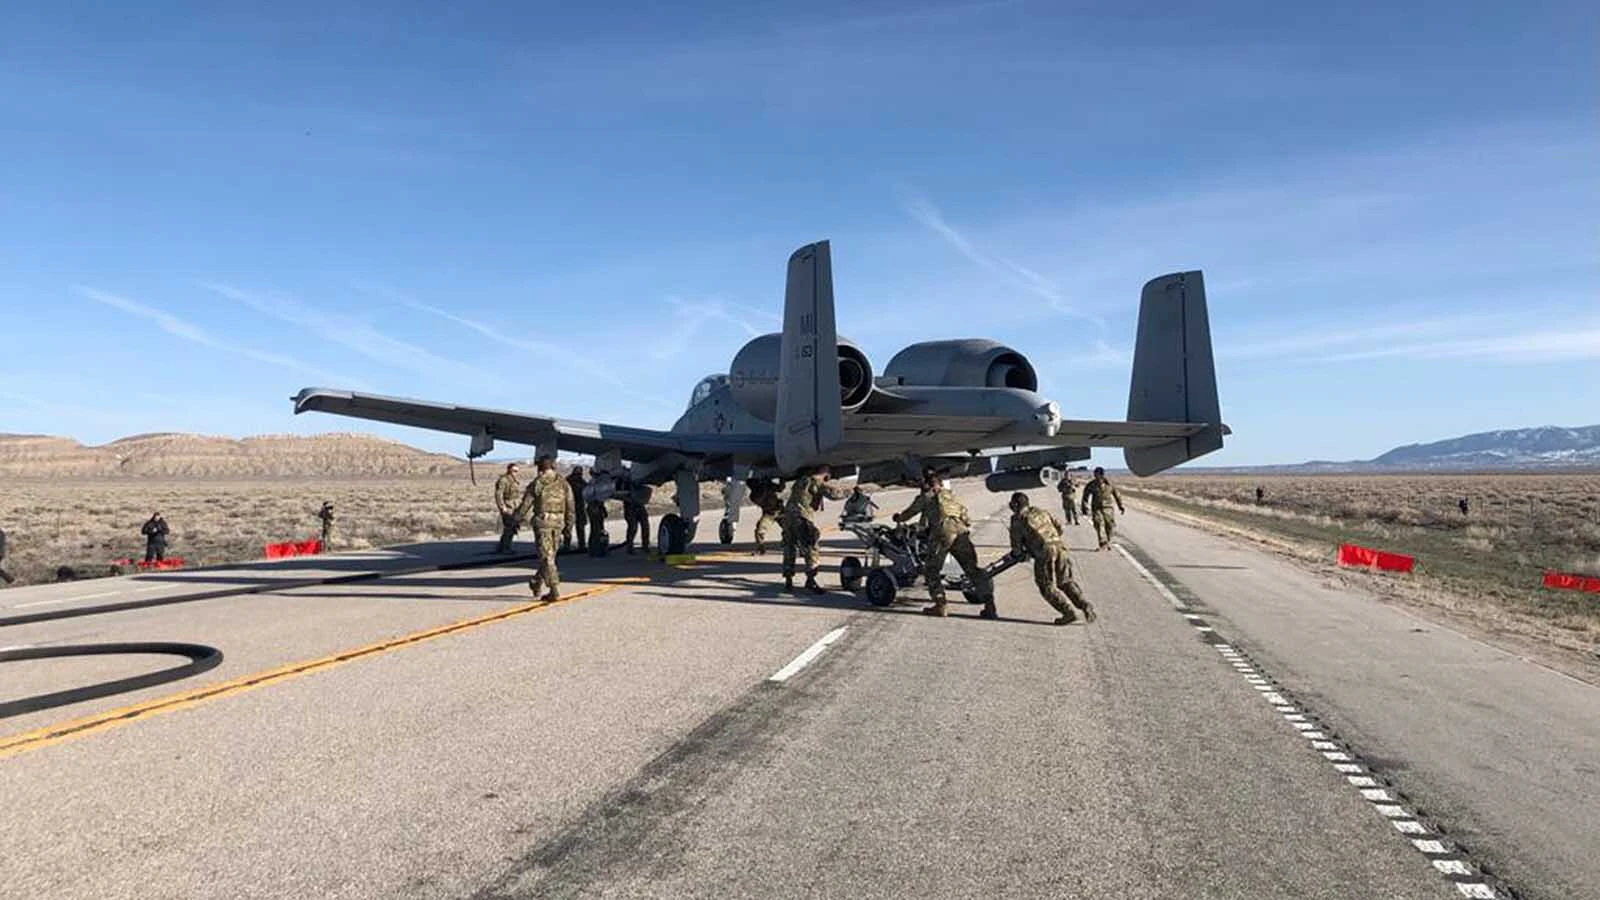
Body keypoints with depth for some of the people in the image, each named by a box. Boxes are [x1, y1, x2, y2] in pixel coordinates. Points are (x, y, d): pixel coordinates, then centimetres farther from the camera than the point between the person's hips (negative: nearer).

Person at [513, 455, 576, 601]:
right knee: (549, 555, 17)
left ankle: (554, 591, -8)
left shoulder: (536, 483, -4)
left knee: (546, 557, -3)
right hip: (558, 523, 5)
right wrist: (569, 524, 13)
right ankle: (536, 583, 31)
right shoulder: (563, 483, 7)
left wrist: (517, 518, 16)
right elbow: (570, 505, 6)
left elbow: (525, 504, 0)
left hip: (542, 522, -4)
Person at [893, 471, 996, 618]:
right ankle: (989, 605, 2)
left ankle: (940, 605, 6)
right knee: (972, 569, 8)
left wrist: (898, 517, 50)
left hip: (942, 532, -4)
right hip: (961, 530, 4)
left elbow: (908, 514, 29)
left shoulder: (926, 497, 19)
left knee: (931, 569, 12)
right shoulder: (950, 493, 29)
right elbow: (963, 511, 33)